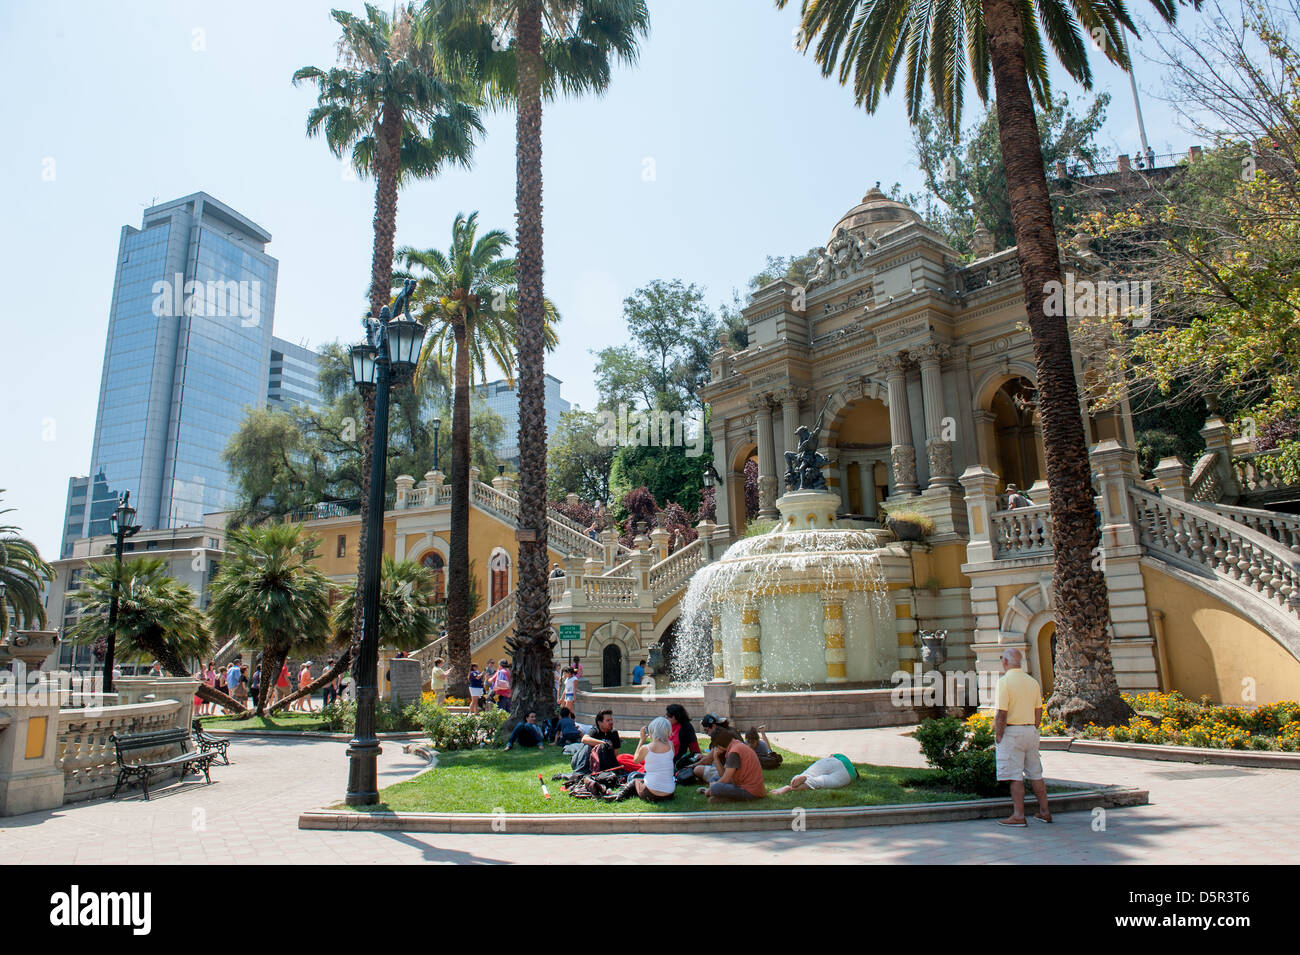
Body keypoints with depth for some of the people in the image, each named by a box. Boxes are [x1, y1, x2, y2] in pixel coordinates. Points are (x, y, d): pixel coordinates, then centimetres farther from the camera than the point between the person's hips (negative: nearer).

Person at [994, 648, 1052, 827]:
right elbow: (1038, 710, 11)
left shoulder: (1004, 681, -13)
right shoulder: (1032, 681, 9)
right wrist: (1033, 730, 19)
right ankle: (1044, 812, 22)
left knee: (1015, 775, -3)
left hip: (1012, 731, -7)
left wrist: (998, 736, -11)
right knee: (1035, 773, 15)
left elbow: (1002, 713, -17)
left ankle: (1019, 815, -2)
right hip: (1031, 731, 7)